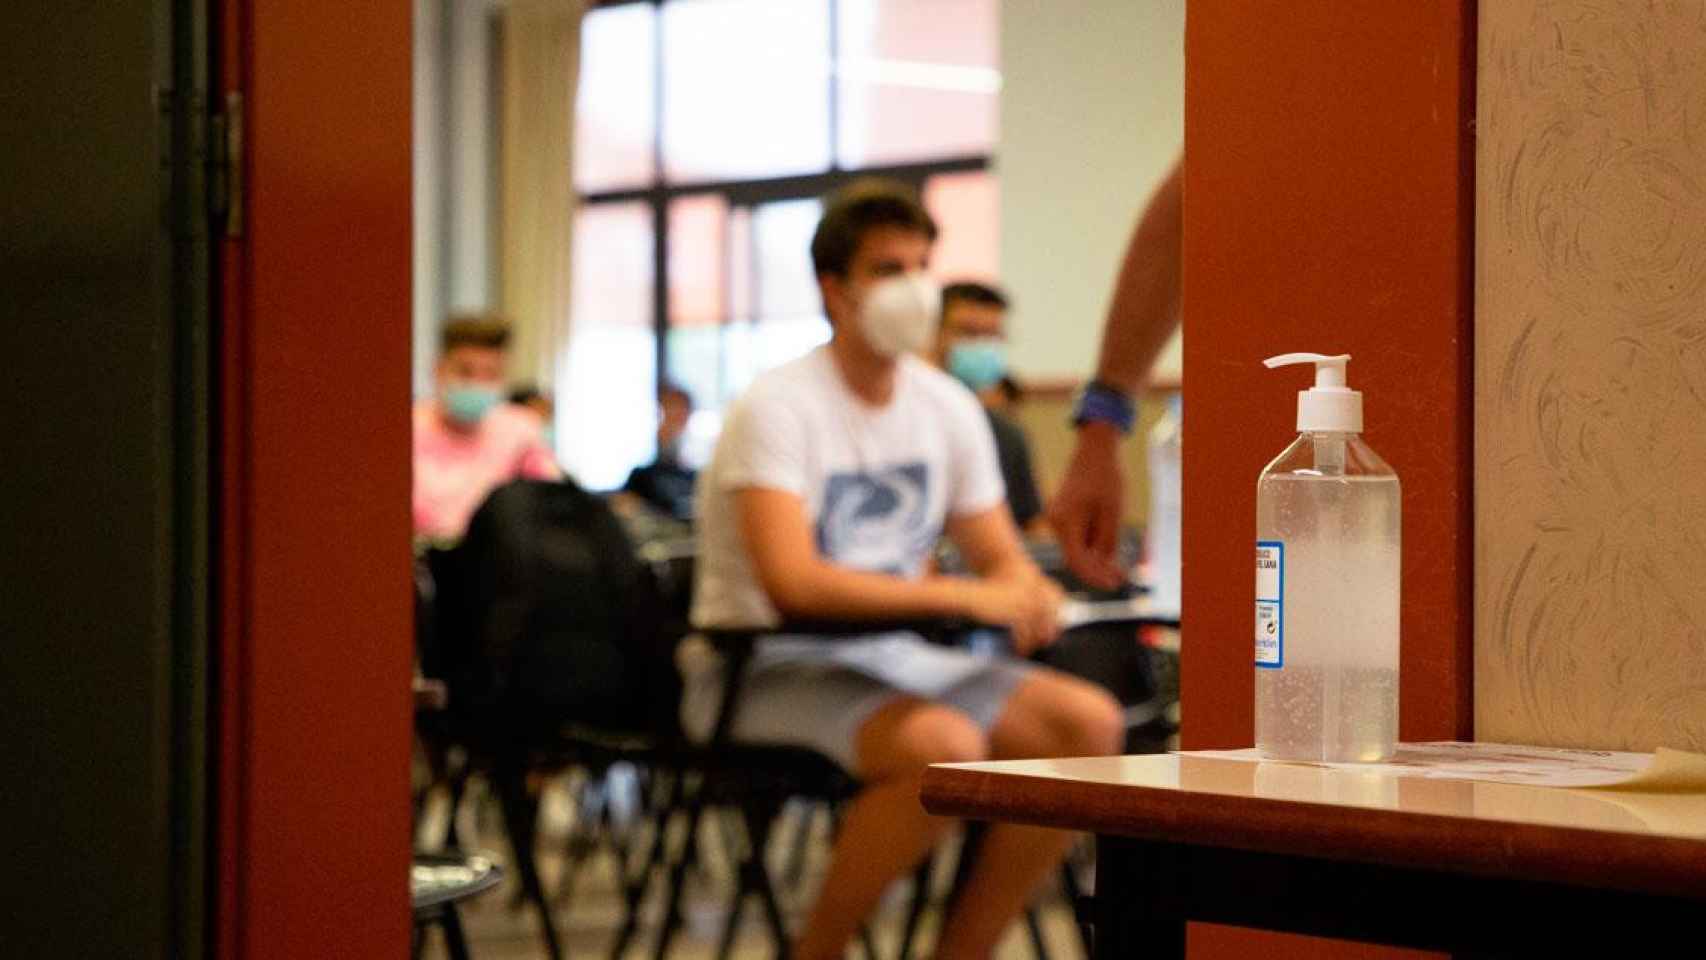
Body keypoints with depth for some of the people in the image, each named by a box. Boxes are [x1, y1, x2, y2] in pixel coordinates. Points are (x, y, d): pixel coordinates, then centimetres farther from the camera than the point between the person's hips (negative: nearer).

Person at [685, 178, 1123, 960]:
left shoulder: (949, 409, 7)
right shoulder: (778, 408, -15)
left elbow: (1001, 558, 10)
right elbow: (792, 582, -28)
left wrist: (1025, 593, -16)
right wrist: (964, 597, -30)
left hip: (892, 659, 7)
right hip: (764, 668, -7)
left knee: (1088, 722, -13)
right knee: (944, 744, -34)